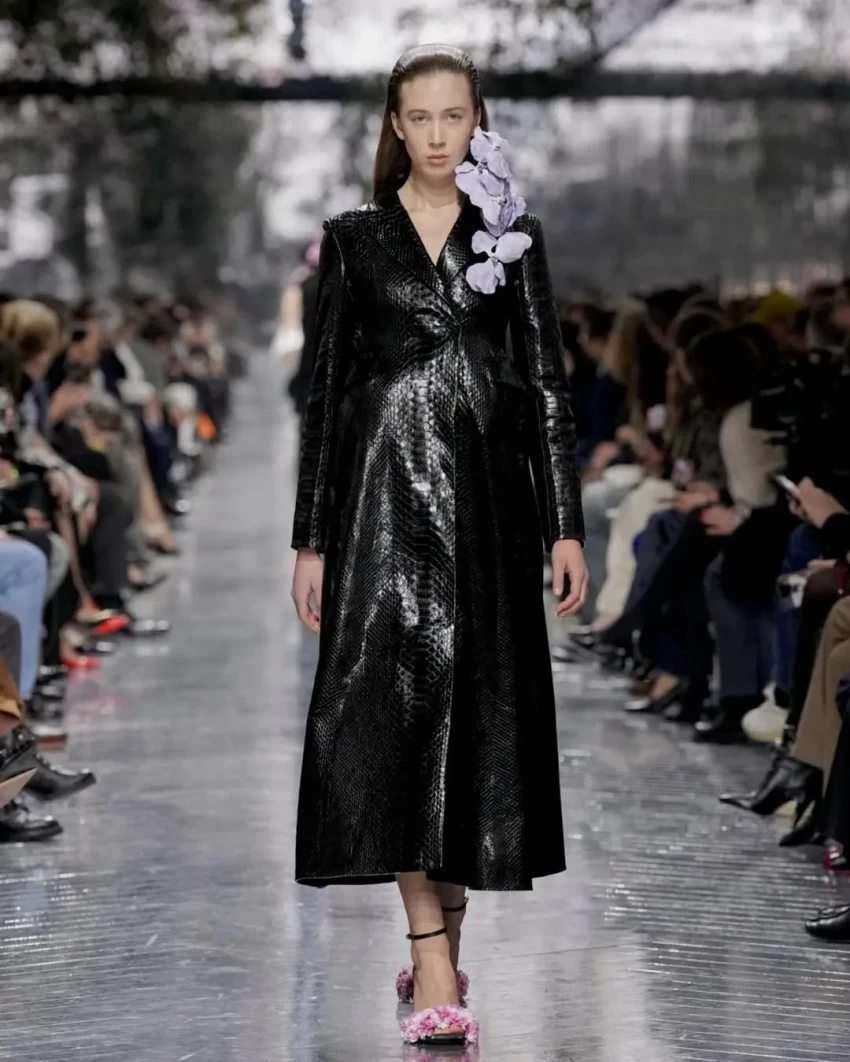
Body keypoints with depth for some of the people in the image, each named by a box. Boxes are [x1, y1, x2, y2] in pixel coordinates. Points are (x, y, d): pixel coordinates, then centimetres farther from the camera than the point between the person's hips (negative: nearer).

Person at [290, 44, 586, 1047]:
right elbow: (326, 388, 6)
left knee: (480, 707, 2)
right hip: (385, 492, -1)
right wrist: (311, 539, 2)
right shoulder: (354, 238, 7)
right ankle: (434, 968, -13)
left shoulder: (512, 238, 9)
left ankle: (441, 933, 18)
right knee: (394, 706, -11)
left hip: (487, 494, 1)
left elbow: (548, 381, 7)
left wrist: (565, 524, -1)